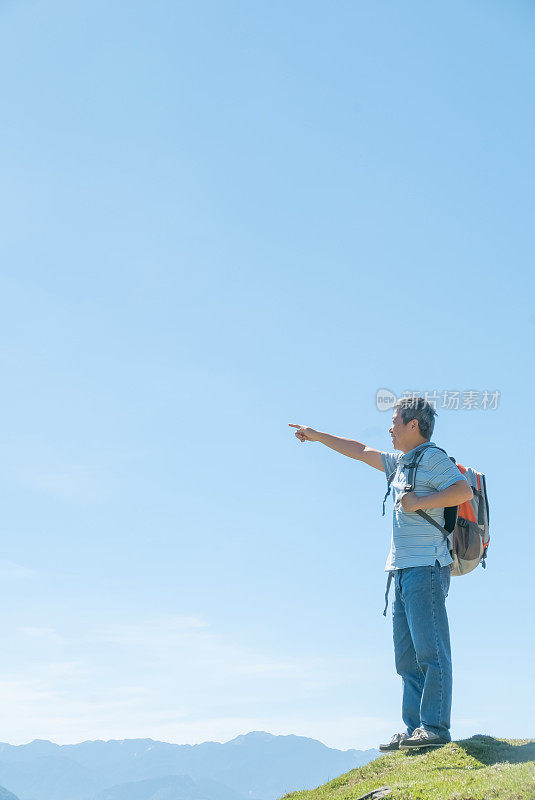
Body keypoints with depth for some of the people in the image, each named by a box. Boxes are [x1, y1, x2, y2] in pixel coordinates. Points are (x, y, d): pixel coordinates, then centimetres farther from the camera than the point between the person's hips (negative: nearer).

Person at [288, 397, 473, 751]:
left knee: (430, 650, -10)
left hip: (426, 567, -9)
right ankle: (415, 729, 7)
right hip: (403, 572, 9)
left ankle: (436, 727, -9)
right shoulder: (402, 463, 22)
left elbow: (464, 490, -18)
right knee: (408, 656, 6)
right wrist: (317, 436, 36)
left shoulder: (432, 457, -4)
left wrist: (418, 503, -15)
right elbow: (361, 451, 32)